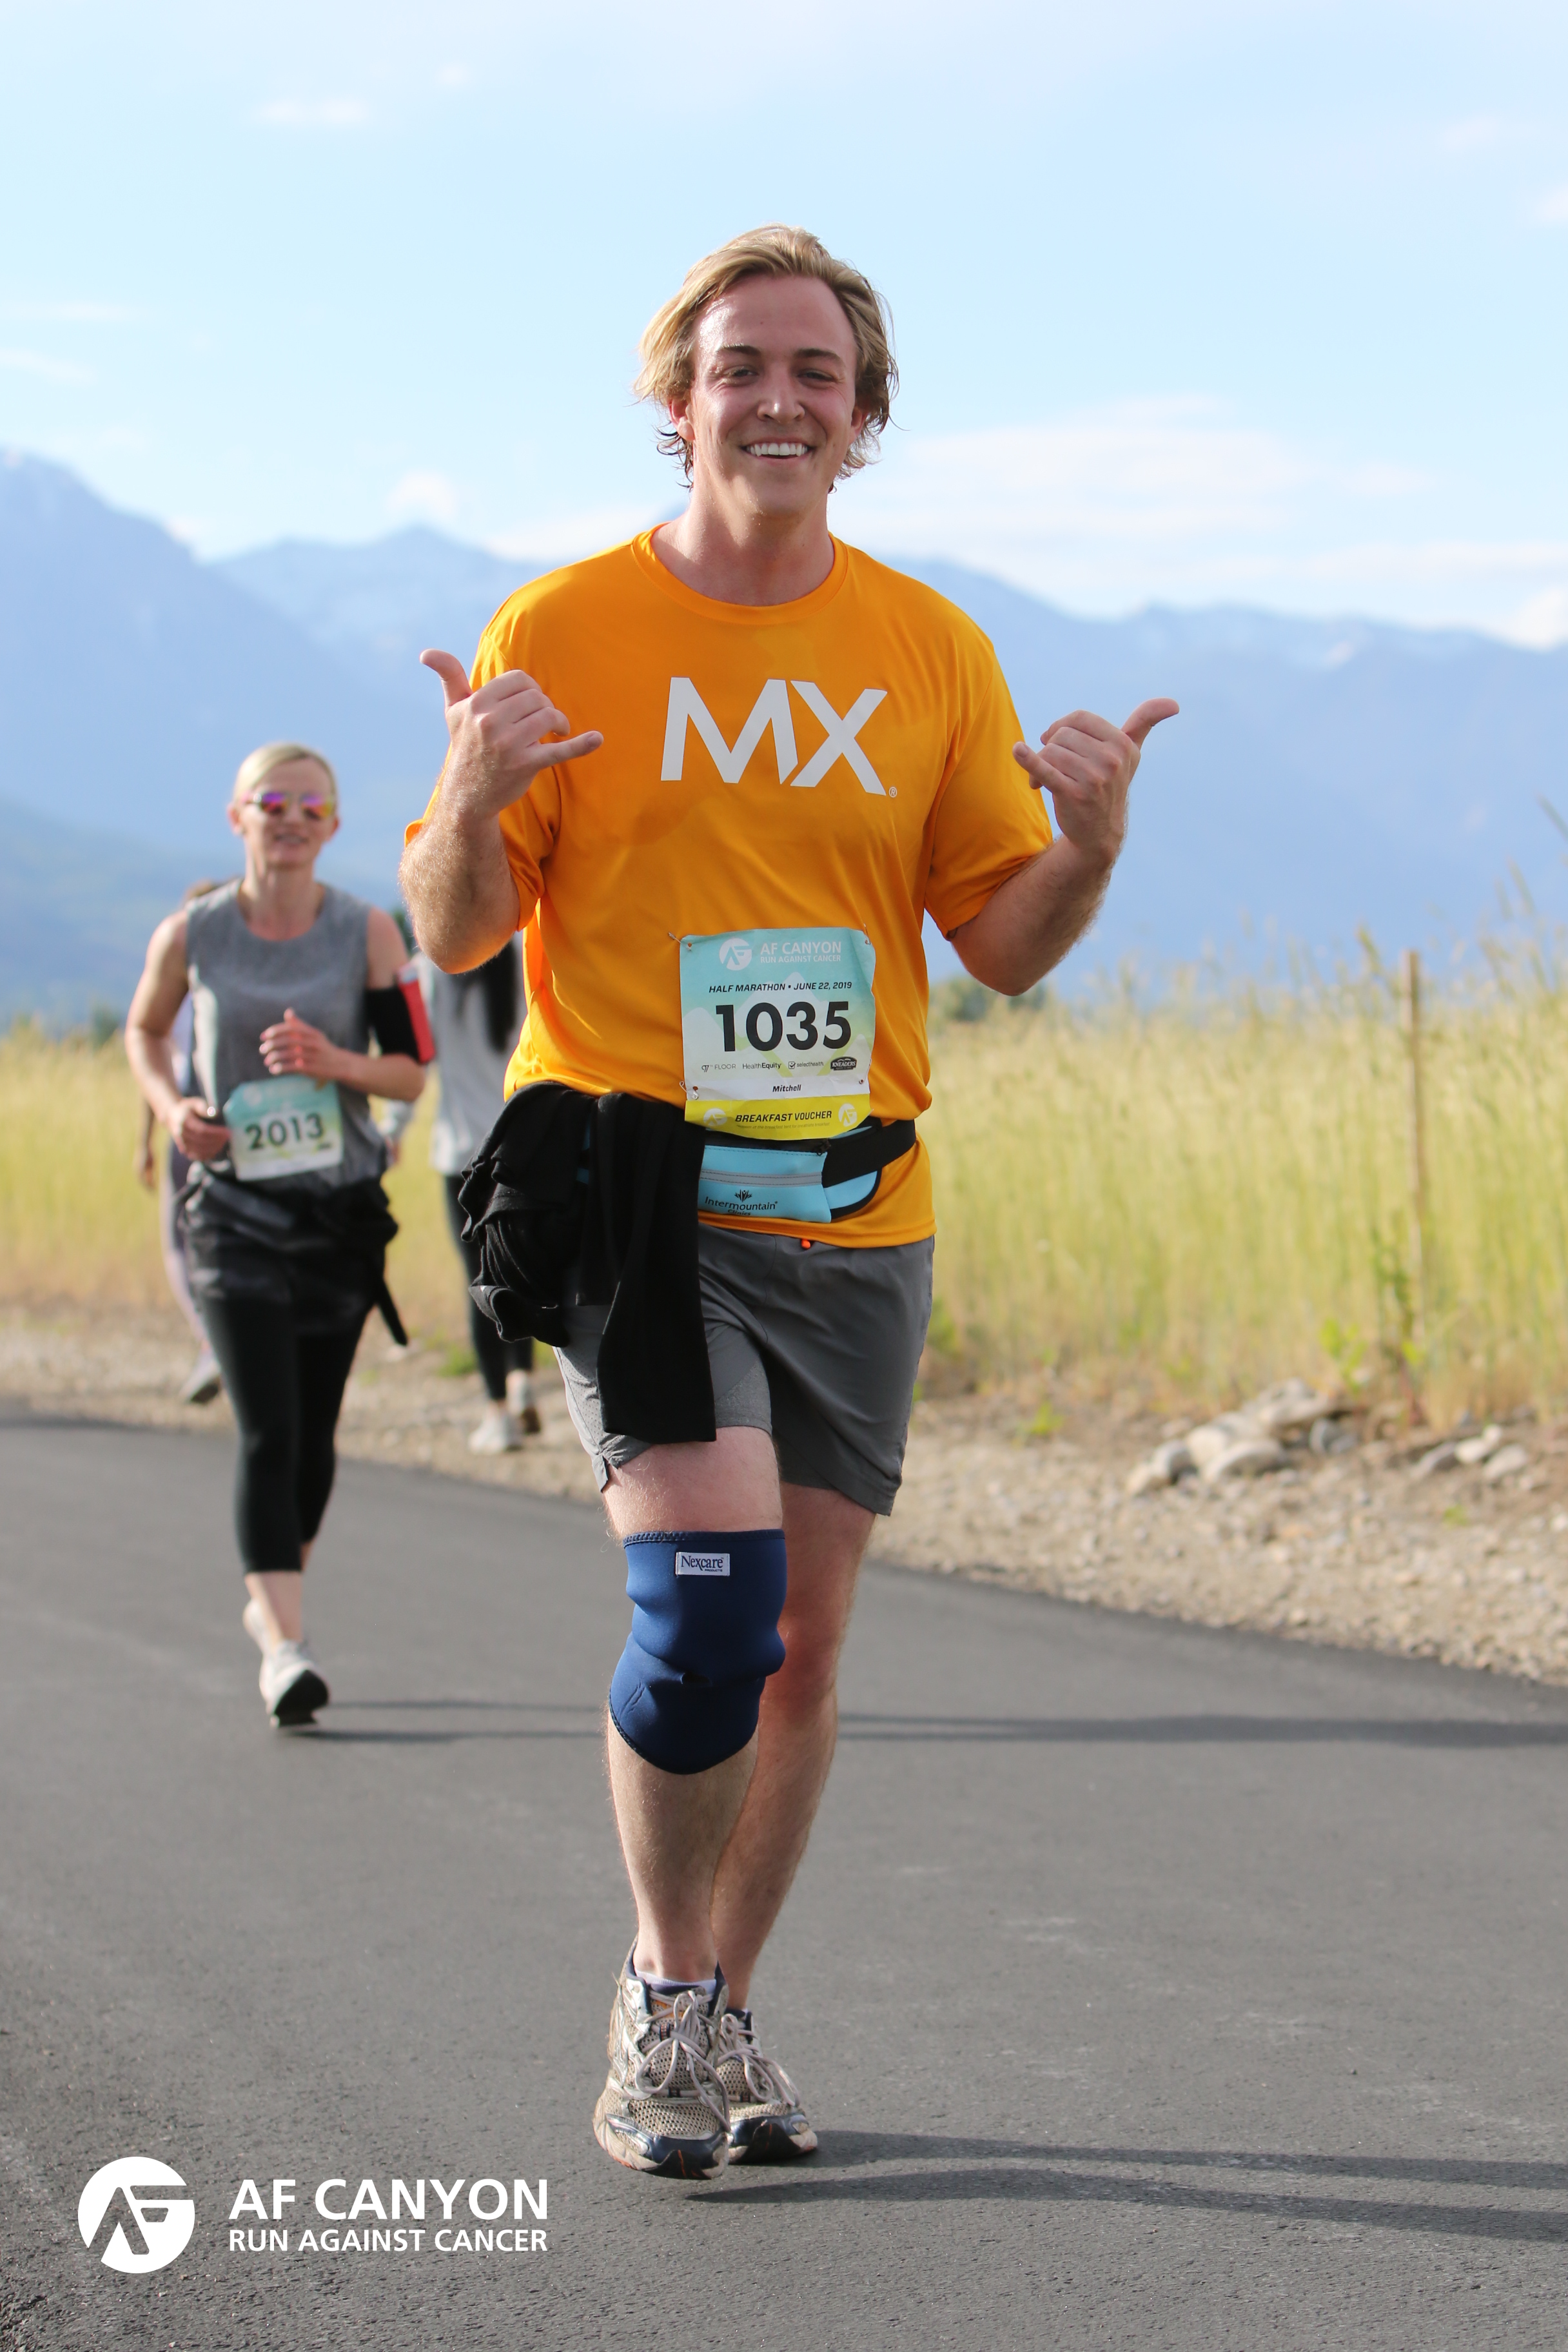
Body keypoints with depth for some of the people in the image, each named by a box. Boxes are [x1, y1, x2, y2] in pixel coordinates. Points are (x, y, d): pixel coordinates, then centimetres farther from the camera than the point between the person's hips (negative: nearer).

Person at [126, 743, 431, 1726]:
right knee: (270, 1432, -13)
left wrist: (337, 1063, -18)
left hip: (343, 1210, 2)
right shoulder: (191, 936, -1)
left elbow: (412, 1070, 1)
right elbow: (145, 1030, 16)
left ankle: (272, 1598, 32)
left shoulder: (367, 932, -1)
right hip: (235, 1208, -2)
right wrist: (172, 1106, -3)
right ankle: (285, 1644, -16)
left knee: (314, 1433, 10)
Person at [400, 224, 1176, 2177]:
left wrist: (1090, 840, -12)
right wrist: (470, 804, -21)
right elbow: (454, 935, 0)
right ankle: (665, 1993, 3)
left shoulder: (928, 650, 8)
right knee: (706, 1587, -18)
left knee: (802, 1641, 7)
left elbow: (1004, 944, 8)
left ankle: (721, 2019, 24)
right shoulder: (563, 630, -1)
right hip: (631, 1190, -4)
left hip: (853, 1212, 4)